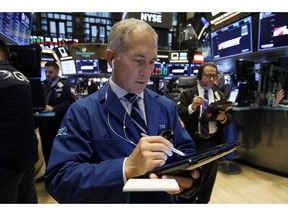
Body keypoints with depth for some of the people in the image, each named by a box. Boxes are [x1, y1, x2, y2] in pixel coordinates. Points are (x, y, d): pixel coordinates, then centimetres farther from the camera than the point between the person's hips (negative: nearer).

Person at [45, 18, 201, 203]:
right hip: (112, 198, -3)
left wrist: (188, 180, -18)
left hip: (166, 200, 4)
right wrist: (126, 168, -31)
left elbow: (186, 152, 2)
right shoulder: (82, 112, -13)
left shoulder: (167, 107, -1)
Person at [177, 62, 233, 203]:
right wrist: (192, 107, -30)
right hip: (193, 142, -4)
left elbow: (229, 119, 5)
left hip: (213, 142, 5)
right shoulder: (187, 94, -6)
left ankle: (203, 201, 44)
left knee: (209, 177, 21)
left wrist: (223, 118, -17)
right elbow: (178, 116, -15)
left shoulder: (220, 95, 7)